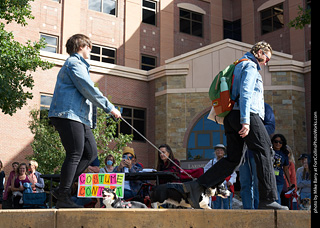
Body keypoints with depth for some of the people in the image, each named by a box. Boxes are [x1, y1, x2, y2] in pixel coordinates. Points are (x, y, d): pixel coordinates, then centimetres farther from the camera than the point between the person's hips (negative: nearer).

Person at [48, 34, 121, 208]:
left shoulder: (79, 64, 29)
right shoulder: (74, 63, -5)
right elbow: (88, 89, -14)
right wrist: (109, 108, -11)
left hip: (80, 118, 10)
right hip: (68, 115, -10)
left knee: (91, 153, 5)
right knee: (75, 155, -11)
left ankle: (63, 189, 7)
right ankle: (63, 198, -7)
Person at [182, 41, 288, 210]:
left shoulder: (239, 67, 29)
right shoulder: (250, 66, -2)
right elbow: (245, 93, -15)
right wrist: (245, 120, -24)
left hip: (232, 117, 9)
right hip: (247, 115, -9)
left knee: (233, 159, 5)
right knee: (264, 153, -4)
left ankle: (196, 186, -5)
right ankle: (268, 199, -4)